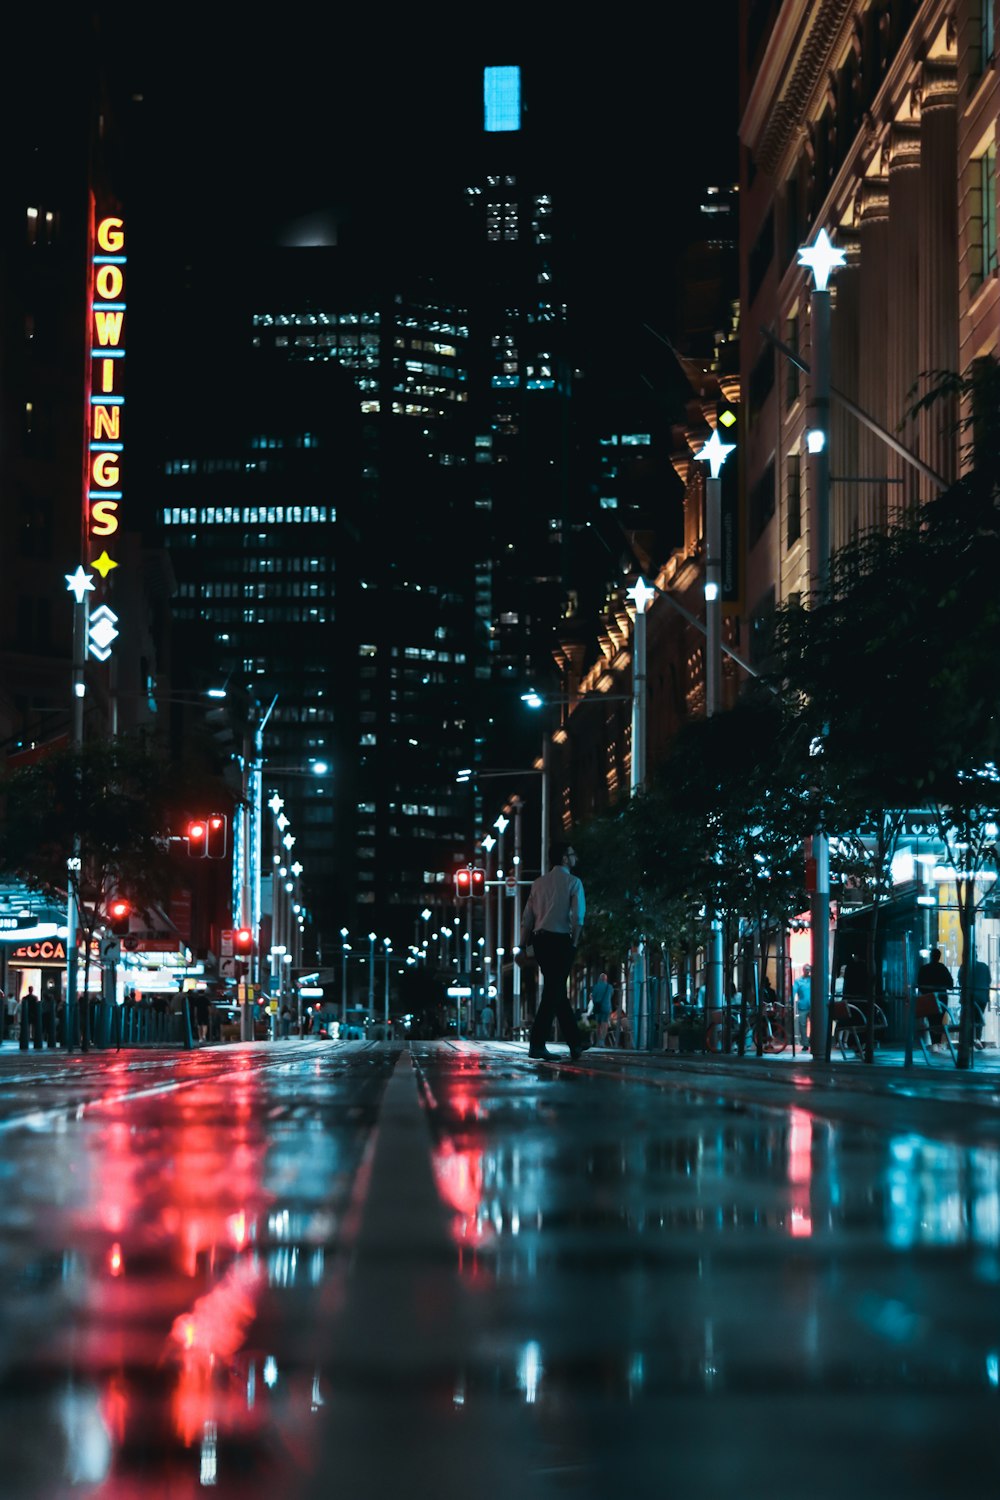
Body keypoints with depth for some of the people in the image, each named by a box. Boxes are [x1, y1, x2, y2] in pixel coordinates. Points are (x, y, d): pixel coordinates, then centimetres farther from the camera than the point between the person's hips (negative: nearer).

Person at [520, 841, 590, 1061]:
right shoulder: (573, 882, -2)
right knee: (554, 992, -4)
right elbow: (578, 917, -13)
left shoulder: (539, 883, 13)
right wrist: (574, 942, -5)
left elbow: (527, 918, 9)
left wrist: (523, 945, 12)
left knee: (557, 991, 15)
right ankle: (537, 1043, -10)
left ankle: (575, 1040, 26)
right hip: (561, 940, -6)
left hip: (540, 940, 6)